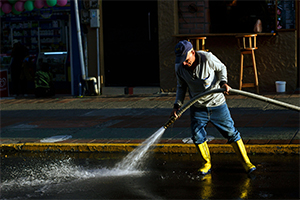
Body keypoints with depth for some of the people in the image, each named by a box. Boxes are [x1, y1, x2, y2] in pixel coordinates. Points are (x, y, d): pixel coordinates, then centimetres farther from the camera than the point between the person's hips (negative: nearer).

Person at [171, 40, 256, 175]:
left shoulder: (208, 58, -20)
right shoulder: (179, 67, -10)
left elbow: (221, 68, -1)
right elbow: (181, 87, 6)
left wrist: (223, 82, -19)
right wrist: (177, 105, -2)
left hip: (217, 103, -2)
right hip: (197, 108, 3)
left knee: (231, 132, 1)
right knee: (197, 136, -2)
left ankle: (246, 162, 13)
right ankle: (207, 164, 20)